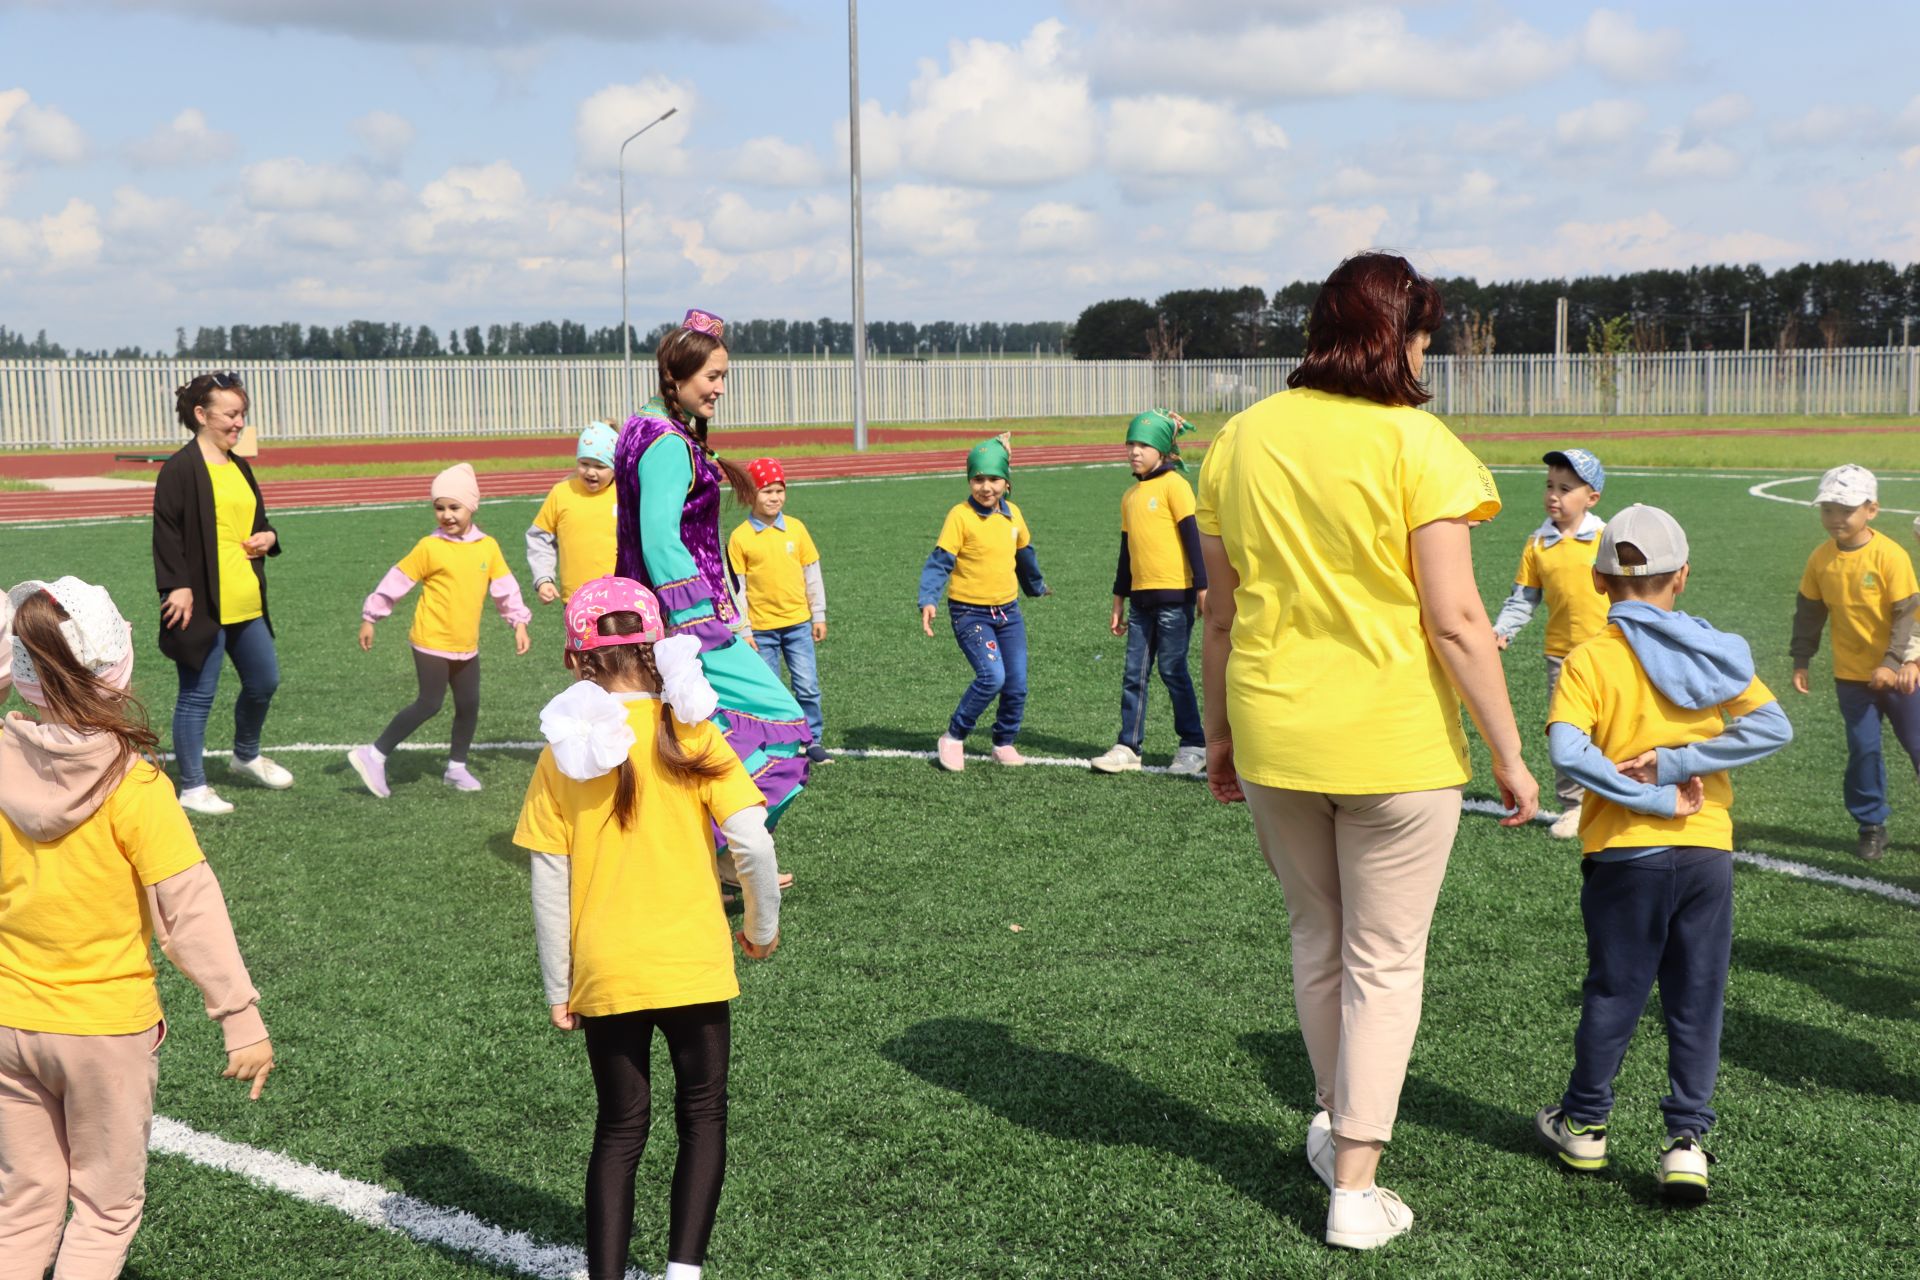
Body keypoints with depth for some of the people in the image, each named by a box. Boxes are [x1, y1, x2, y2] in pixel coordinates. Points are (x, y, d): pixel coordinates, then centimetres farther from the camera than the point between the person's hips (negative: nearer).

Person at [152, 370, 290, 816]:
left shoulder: (239, 468, 14)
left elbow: (256, 521, 26)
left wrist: (269, 537, 4)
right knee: (197, 696, 1)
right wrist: (177, 586, -20)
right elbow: (166, 532, -15)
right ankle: (193, 788, 11)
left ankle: (246, 757, 41)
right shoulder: (181, 469, -12)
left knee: (264, 682, 17)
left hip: (247, 603, 8)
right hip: (202, 605, -8)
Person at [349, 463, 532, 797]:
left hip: (467, 645, 5)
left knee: (469, 705, 8)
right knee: (430, 704, -7)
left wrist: (518, 623, 7)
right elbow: (397, 581, -5)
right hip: (432, 642, -5)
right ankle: (374, 756, 1)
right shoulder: (430, 547, -10)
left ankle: (457, 767, 24)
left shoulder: (488, 547, 2)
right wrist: (369, 618, -2)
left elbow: (505, 587, 11)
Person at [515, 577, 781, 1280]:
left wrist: (557, 988, 6)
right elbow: (751, 841, -13)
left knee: (619, 1129, 15)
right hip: (693, 964, -1)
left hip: (603, 975, 1)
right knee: (703, 1118, 16)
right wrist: (763, 925, 5)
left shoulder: (564, 752, -4)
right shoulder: (690, 734, -7)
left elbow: (548, 882, -3)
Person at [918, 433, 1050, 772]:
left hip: (1008, 611, 6)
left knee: (1017, 685, 3)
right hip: (970, 613, -6)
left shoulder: (1012, 514, 5)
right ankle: (953, 738, -4)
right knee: (992, 676, -21)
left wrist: (1036, 586, 39)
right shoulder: (960, 515, -12)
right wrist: (928, 601, -30)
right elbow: (939, 561, -16)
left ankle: (1004, 744, 25)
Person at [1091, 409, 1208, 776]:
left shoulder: (1173, 484, -6)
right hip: (1142, 596, 6)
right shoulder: (1130, 496, 14)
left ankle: (1195, 746, 10)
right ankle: (1128, 748, 8)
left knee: (1172, 670, -2)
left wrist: (1202, 587, -12)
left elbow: (1191, 536, -9)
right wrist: (1119, 601, 21)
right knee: (1134, 673, 4)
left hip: (1174, 594, -6)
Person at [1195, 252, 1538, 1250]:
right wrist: (1509, 754, -7)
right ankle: (1354, 1187, 11)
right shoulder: (1415, 443, -12)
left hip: (1271, 741, 4)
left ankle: (1334, 1121, 38)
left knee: (1316, 938, 23)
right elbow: (1454, 618, -14)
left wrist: (1220, 735, 16)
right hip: (1395, 745, -4)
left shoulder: (1241, 439, 2)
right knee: (1384, 961, 7)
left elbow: (1221, 613, 6)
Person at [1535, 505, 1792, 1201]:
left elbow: (1568, 752, -21)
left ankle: (1585, 1123, 25)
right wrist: (1677, 764, -10)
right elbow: (1773, 727, -5)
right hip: (1707, 853, 2)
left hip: (1624, 854, -2)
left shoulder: (1588, 660, -7)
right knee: (1697, 1001, 9)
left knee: (1614, 992, 11)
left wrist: (1651, 798, -16)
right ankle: (1687, 1139, 9)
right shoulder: (1715, 651, 3)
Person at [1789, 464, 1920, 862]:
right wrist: (1800, 660, 9)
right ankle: (1871, 825, 17)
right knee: (1863, 750, 3)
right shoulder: (1821, 559, -2)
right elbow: (1809, 611, 10)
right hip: (1851, 675, 3)